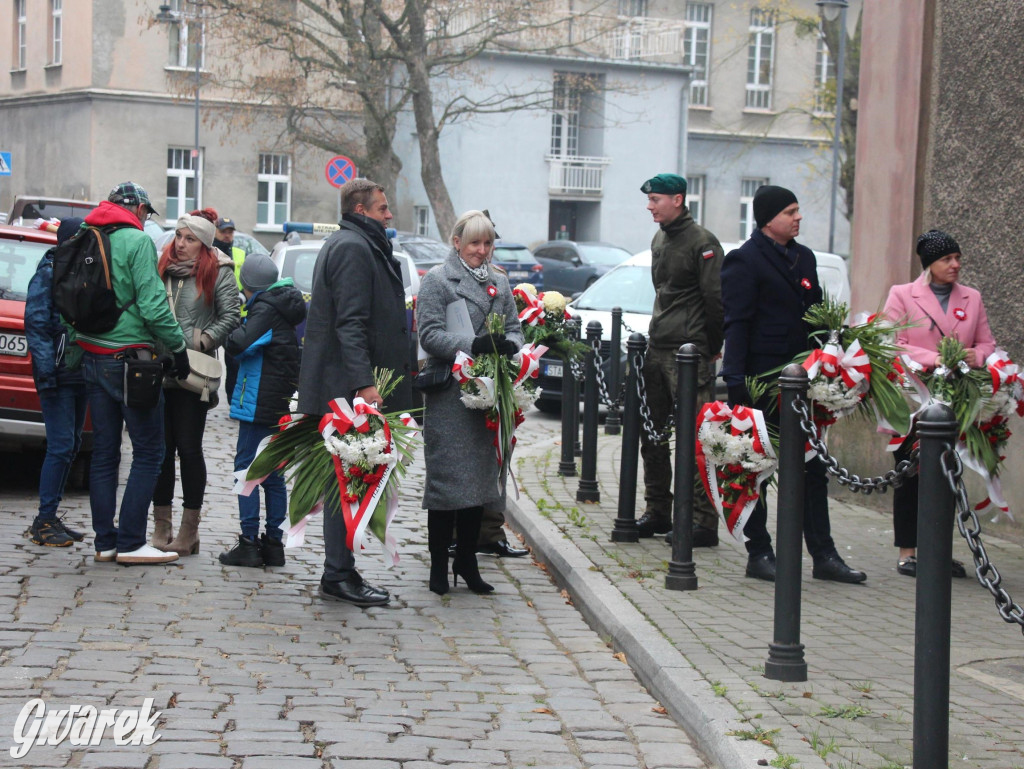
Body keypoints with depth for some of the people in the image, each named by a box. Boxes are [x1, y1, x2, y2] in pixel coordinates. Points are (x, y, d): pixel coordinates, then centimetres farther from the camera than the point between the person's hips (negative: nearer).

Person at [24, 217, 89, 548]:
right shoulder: (48, 275, -7)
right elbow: (36, 325, -13)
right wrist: (47, 372, -19)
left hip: (81, 374, 8)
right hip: (58, 376, -8)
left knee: (70, 446, 10)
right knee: (61, 447, -10)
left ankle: (49, 518, 18)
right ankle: (44, 523, -3)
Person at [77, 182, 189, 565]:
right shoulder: (137, 240, -10)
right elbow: (152, 305, -16)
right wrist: (178, 346, -6)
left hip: (92, 358, 7)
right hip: (128, 357, -7)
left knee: (104, 453, 10)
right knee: (149, 452, -1)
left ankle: (105, 541, 11)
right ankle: (131, 542, -3)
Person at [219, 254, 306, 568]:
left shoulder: (265, 309, -13)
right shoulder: (286, 306, 14)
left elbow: (240, 344, -25)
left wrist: (233, 336, -3)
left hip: (260, 401, -9)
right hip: (283, 403, 9)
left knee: (246, 468, -4)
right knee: (273, 473, 12)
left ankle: (249, 542, -6)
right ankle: (273, 542, 15)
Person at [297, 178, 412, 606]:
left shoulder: (356, 246, 21)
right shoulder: (353, 249, -13)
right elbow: (350, 322, -22)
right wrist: (364, 383, -27)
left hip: (346, 390, 11)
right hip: (348, 390, -11)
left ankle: (340, 572, 17)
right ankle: (339, 576, -4)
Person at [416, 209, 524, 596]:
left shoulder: (499, 282, 15)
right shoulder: (437, 280, -3)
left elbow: (514, 327, 15)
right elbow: (430, 334, -11)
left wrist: (509, 345, -8)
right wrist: (474, 345, -24)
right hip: (448, 394, -6)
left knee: (480, 474, 9)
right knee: (447, 477, -4)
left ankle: (467, 561, 19)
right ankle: (439, 564, 4)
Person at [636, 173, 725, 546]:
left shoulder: (702, 243, -10)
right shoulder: (659, 240, 17)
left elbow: (716, 301, -11)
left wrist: (711, 348, -8)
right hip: (657, 349, 9)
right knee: (652, 434, 11)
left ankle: (704, 522, -6)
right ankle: (657, 512, 20)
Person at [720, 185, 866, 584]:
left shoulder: (804, 257, 14)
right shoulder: (744, 261, -9)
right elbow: (736, 324, -14)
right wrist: (736, 382, -20)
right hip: (761, 381, -7)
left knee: (812, 468, 8)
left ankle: (824, 555, 12)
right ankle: (759, 554, 11)